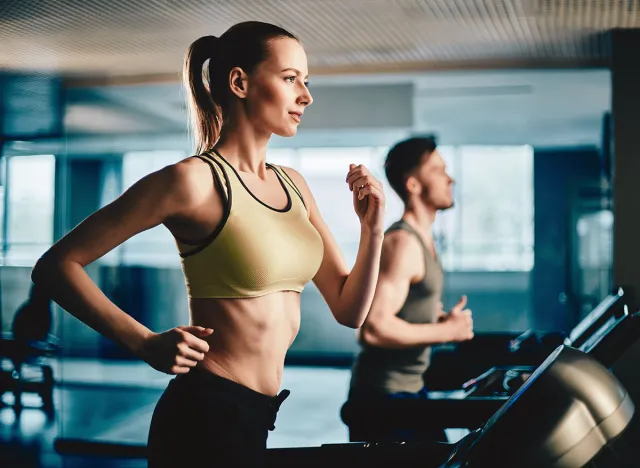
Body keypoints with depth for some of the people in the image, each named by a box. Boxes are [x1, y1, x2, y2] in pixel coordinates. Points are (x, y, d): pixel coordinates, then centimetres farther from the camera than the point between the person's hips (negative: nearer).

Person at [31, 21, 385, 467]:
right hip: (208, 414, -8)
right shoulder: (197, 180, -14)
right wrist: (145, 343, -17)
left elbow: (349, 310, 9)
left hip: (265, 413, 8)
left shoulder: (292, 185, 8)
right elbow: (56, 265, -13)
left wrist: (372, 229, -6)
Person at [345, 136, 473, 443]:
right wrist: (447, 331, -19)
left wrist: (441, 320, 4)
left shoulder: (423, 240, 12)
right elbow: (374, 328, -29)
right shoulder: (402, 243, -20)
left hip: (410, 386, 10)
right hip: (384, 394, -10)